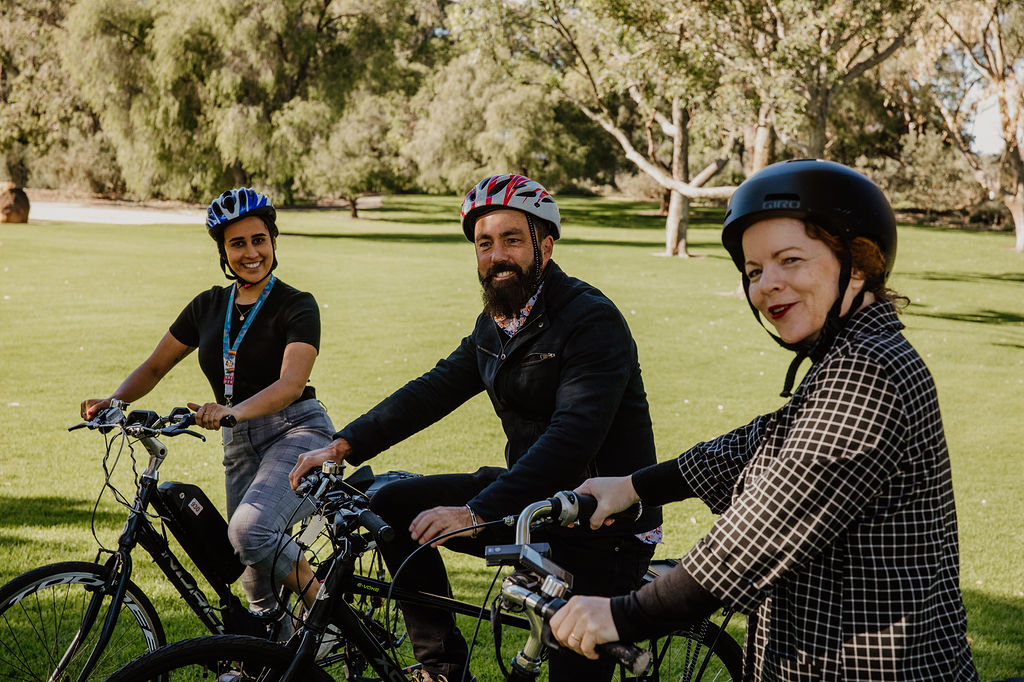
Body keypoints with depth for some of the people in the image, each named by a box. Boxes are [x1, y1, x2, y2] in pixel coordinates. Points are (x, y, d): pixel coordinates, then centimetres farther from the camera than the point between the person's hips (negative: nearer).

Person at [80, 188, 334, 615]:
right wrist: (114, 401, -5)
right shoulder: (208, 306, 11)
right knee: (256, 583, 4)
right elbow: (154, 367, 16)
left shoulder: (297, 306, -6)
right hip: (240, 447, 6)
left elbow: (291, 384, -22)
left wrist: (233, 411, -39)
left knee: (250, 529, -31)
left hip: (297, 432, -6)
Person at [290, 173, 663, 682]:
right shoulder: (494, 326, 9)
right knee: (393, 507, 2)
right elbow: (435, 389, 6)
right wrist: (342, 446, -7)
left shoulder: (592, 320, -19)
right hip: (528, 498, 8)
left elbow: (572, 436, -30)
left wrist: (475, 514, -37)